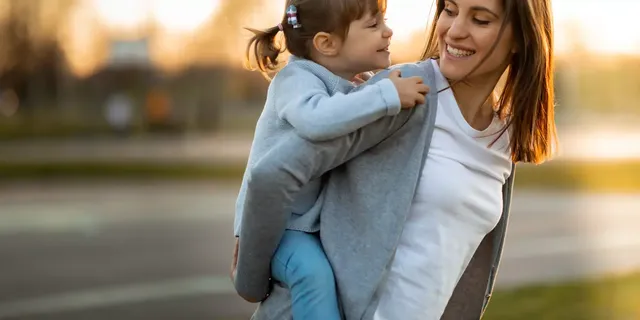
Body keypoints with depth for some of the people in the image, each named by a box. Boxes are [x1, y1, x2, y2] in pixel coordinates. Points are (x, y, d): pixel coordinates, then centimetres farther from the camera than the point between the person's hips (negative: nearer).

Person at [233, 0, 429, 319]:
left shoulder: (350, 91, 8)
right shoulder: (295, 79, -19)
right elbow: (316, 119, -42)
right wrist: (387, 95, -41)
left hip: (320, 224, 9)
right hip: (274, 222, -9)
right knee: (314, 273, -33)